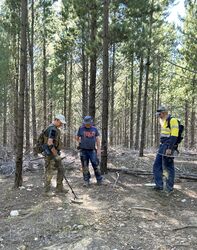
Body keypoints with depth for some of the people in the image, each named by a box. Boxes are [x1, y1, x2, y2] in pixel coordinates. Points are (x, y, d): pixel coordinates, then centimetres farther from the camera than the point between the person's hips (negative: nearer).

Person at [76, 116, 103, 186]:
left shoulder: (94, 129, 4)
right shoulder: (81, 129, 0)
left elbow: (97, 140, 5)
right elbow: (77, 138, 13)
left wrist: (99, 149, 0)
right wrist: (81, 143, 4)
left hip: (92, 150, 0)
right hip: (84, 151, 0)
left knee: (95, 165, 1)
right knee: (85, 167, 6)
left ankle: (99, 180, 15)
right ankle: (86, 181, 17)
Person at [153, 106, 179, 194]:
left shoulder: (172, 120, -12)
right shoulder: (163, 122, 17)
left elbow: (174, 136, -19)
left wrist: (169, 148, -23)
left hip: (168, 147, -9)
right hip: (162, 146, 10)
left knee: (168, 167, -2)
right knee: (156, 165, 9)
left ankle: (169, 188, 10)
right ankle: (159, 185, 16)